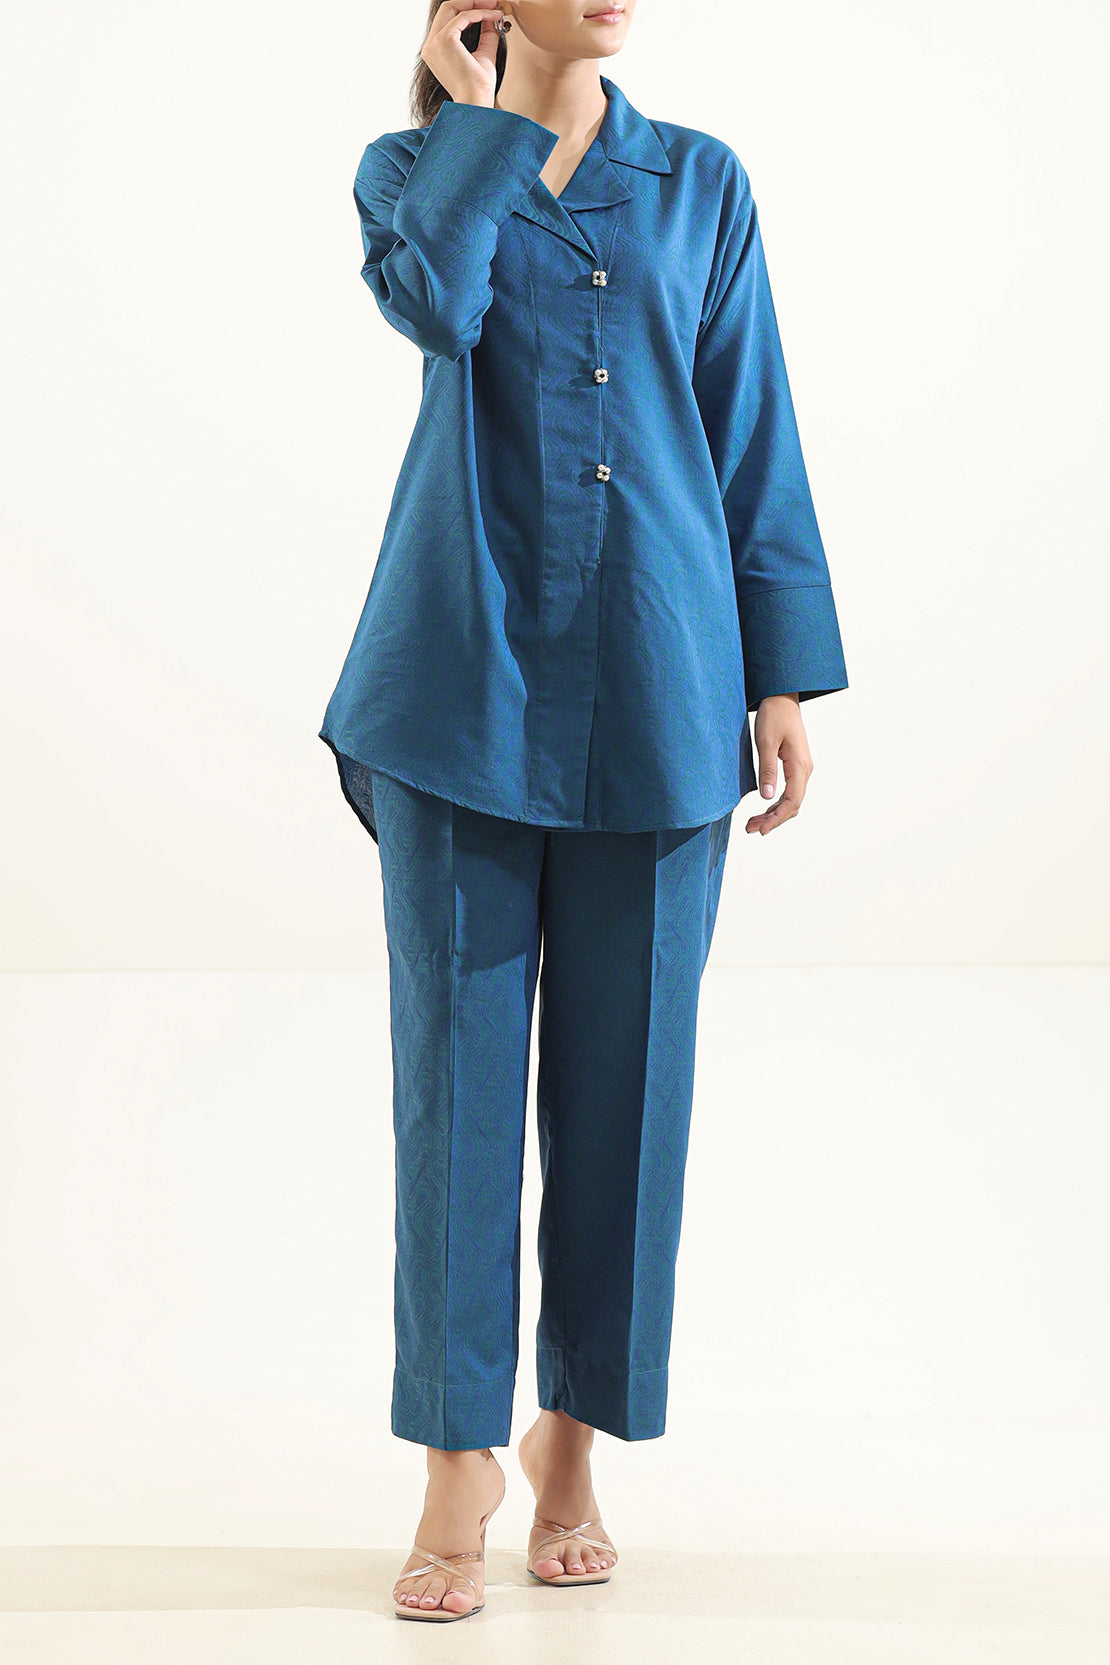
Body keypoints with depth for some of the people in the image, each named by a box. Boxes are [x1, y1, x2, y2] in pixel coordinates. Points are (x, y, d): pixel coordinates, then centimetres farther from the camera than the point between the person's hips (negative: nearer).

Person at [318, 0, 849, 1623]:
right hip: (465, 682, -1)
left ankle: (574, 1442, 21)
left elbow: (754, 437, 8)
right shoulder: (411, 166, 6)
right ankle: (459, 1467, 8)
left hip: (654, 692, 2)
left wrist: (784, 682, 3)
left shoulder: (702, 183, 10)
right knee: (459, 1067, -1)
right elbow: (432, 297, -18)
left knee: (623, 1072, 6)